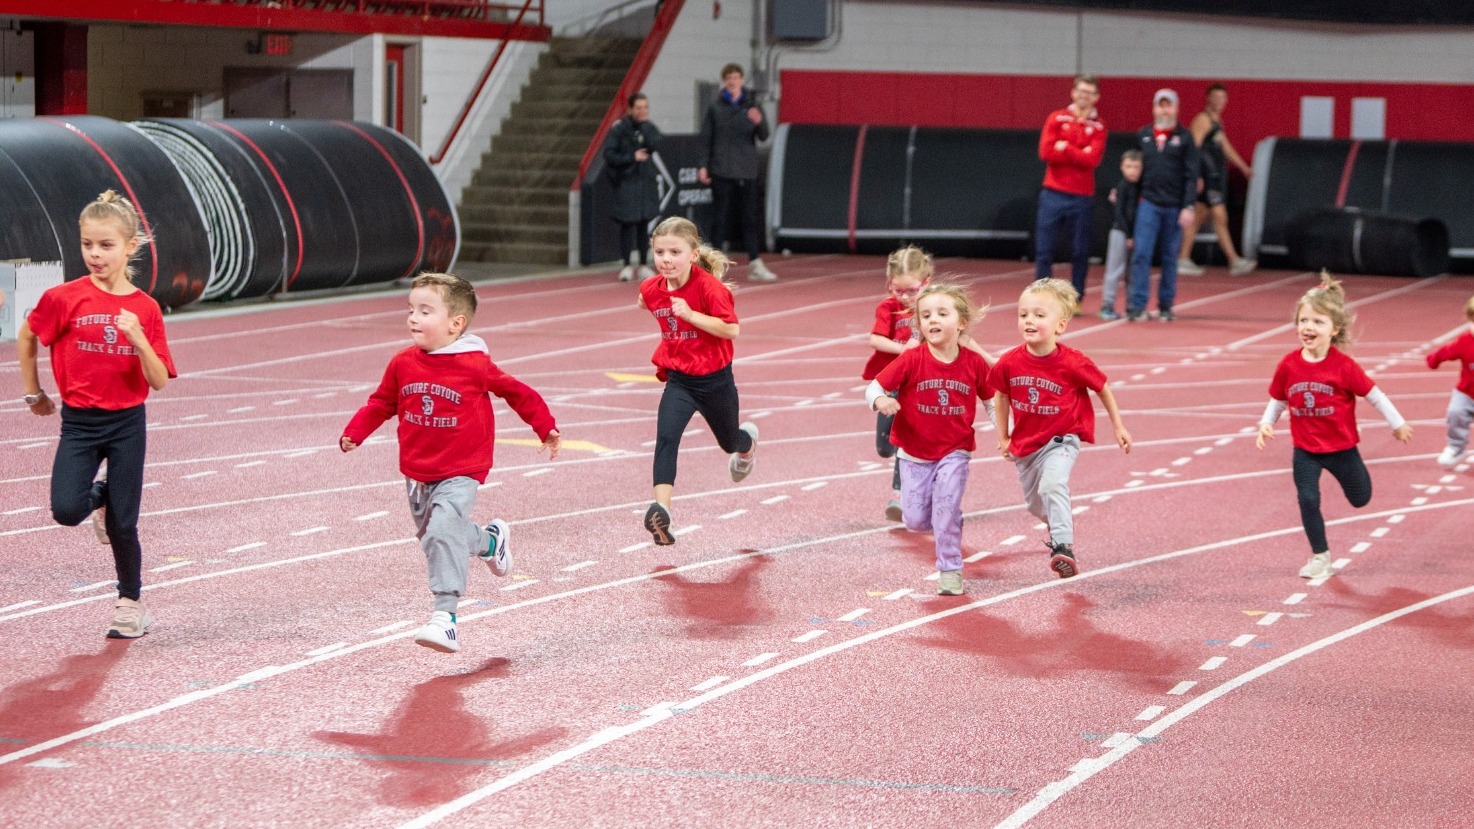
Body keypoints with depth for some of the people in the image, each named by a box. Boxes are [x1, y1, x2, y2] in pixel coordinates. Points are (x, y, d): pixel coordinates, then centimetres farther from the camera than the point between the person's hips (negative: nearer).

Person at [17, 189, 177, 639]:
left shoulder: (145, 309, -4)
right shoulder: (64, 299, -8)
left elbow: (159, 381, -8)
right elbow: (25, 337, 10)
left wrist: (138, 339, -24)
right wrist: (34, 393, 15)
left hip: (128, 423, 0)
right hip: (79, 421, 0)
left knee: (122, 524, 1)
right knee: (66, 511, -18)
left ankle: (130, 603, 24)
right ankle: (101, 497, 19)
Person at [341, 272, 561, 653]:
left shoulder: (475, 365, -13)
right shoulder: (403, 364, -2)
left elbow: (518, 393, 0)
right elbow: (381, 403, 10)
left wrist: (546, 429, 7)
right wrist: (354, 433, -2)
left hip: (460, 473, -6)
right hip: (416, 474, 6)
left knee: (443, 536, -22)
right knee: (432, 538, 19)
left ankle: (445, 616, -23)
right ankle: (490, 540, 47)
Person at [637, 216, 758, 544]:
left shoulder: (709, 286, -22)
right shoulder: (651, 288, -5)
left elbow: (732, 329, -27)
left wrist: (691, 314, -34)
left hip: (714, 379, -3)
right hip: (678, 379, 3)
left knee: (729, 442, 22)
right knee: (666, 438, -21)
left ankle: (748, 441, 61)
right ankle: (660, 510, -31)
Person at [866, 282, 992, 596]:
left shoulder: (974, 363, -9)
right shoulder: (911, 360, -15)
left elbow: (992, 398, 5)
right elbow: (874, 387, -13)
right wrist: (880, 400, -36)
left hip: (954, 452, -1)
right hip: (915, 453, 1)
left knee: (947, 507, -16)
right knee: (916, 520, 2)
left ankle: (950, 570, 1)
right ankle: (952, 524, 36)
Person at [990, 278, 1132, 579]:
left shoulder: (1073, 363, -22)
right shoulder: (1009, 363, -14)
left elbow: (1102, 389, -3)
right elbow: (1001, 396, 7)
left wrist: (1118, 427, 5)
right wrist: (1003, 437, 11)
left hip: (1061, 440, -5)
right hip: (1024, 443, 5)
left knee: (1052, 485, -32)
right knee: (1035, 504, 21)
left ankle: (1063, 547, -33)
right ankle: (1059, 526, 54)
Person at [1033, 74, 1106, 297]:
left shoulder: (1098, 126, 4)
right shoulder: (1056, 119, 4)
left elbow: (1093, 159, -10)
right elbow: (1046, 152, -7)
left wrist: (1065, 149, -11)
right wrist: (1079, 155, -8)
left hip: (1082, 197, 0)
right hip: (1053, 194, 0)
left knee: (1080, 252, 3)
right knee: (1044, 250, 0)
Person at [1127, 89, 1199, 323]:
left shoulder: (1185, 138, 1)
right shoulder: (1142, 135, 9)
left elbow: (1191, 176, -3)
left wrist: (1188, 207, -9)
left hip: (1175, 206, -1)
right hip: (1149, 204, 1)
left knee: (1170, 258, 5)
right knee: (1141, 254, -9)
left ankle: (1165, 306, 12)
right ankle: (1137, 305, -8)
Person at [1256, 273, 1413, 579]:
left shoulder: (1344, 366, -20)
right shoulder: (1288, 365, -11)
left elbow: (1373, 394, -9)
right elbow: (1277, 400, 5)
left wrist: (1398, 424, -1)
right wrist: (1266, 425, -9)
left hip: (1341, 447, -1)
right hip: (1305, 451, 1)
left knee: (1360, 499, 15)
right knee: (1308, 500, -8)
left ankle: (1353, 472, 52)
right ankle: (1320, 556, 9)